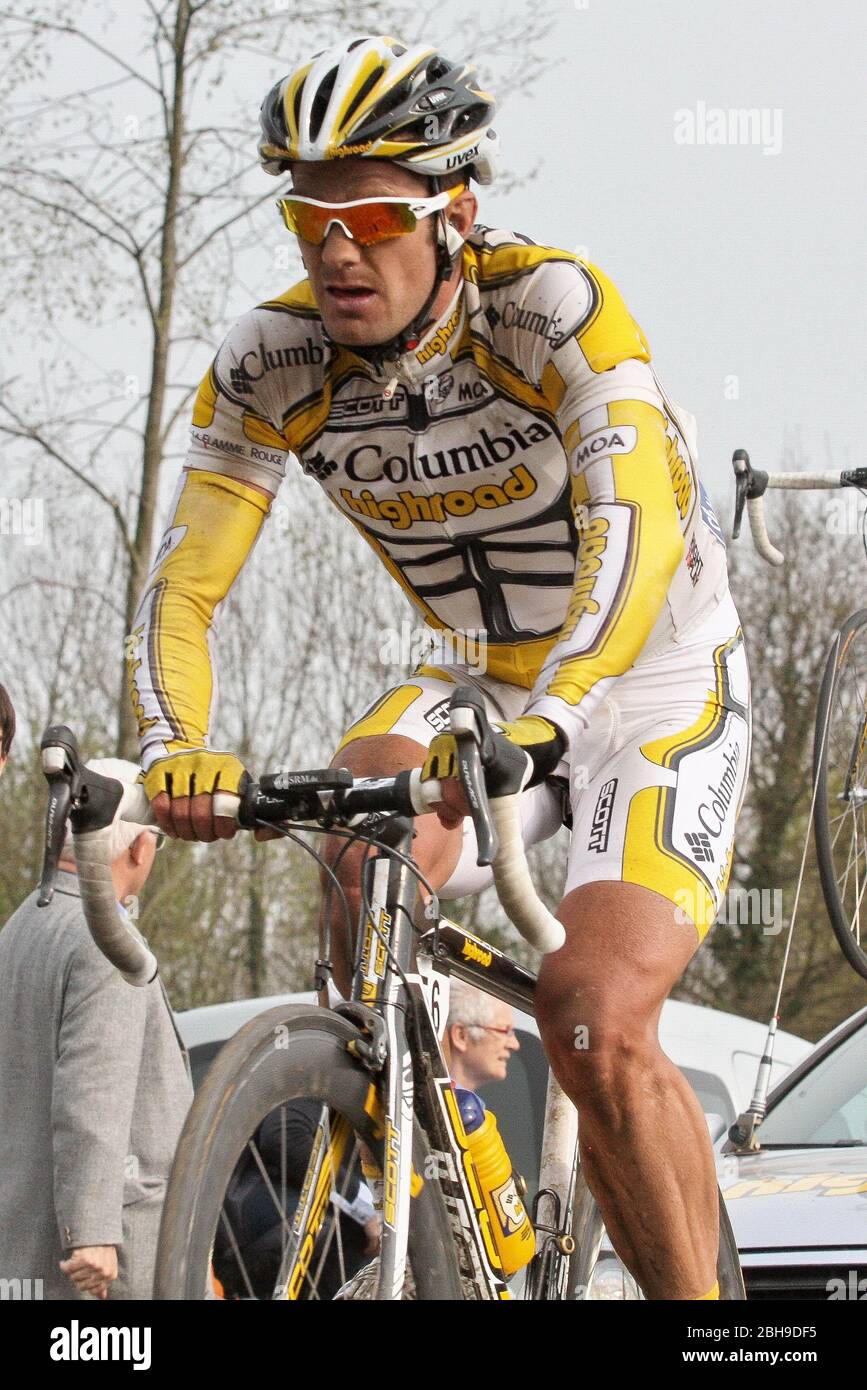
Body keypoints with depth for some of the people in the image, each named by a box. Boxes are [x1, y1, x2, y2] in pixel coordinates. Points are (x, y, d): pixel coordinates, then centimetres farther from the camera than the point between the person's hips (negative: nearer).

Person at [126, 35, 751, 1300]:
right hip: (482, 684, 5)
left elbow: (635, 526, -40)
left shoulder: (552, 306, -27)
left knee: (594, 1027, -24)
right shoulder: (268, 364, -14)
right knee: (361, 851, -25)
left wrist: (534, 723, -55)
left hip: (657, 685, -5)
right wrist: (176, 748, -37)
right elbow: (185, 584, -16)